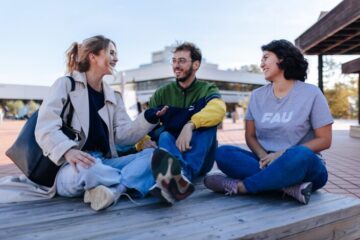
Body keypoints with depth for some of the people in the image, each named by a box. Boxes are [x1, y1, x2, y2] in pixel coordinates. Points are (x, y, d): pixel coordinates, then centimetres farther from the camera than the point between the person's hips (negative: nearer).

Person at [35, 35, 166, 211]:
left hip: (104, 163, 6)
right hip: (72, 166, -5)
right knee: (88, 170, -40)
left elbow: (122, 134, 6)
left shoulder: (113, 97, 18)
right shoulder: (66, 84, 2)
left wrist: (148, 119, -12)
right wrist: (68, 150, -31)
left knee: (152, 155, -15)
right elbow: (46, 129, -11)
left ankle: (112, 189, -36)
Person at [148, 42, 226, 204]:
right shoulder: (162, 93, 6)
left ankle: (184, 175, -51)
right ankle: (179, 177, -63)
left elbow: (218, 109, -24)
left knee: (206, 120, -24)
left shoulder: (207, 89, 0)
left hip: (200, 159, -1)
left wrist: (190, 125, -41)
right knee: (165, 136, -28)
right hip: (170, 155, 1)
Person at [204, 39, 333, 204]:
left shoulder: (311, 93, -1)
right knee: (223, 153, -21)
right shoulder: (257, 95, 9)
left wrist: (283, 154, -15)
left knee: (301, 155, -38)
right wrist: (264, 156, -15)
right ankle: (290, 186, -31)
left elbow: (324, 140, -3)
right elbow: (250, 136, 8)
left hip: (303, 166, -3)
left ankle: (240, 186, -23)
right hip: (266, 163, 4)